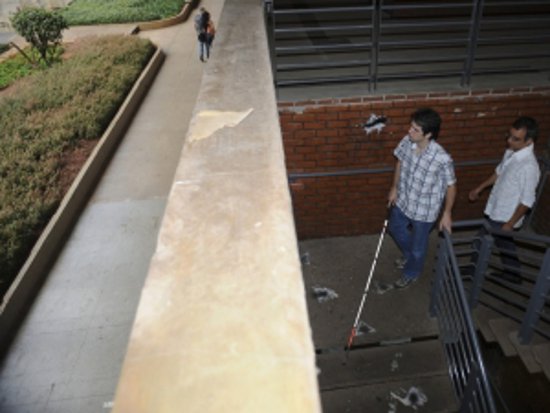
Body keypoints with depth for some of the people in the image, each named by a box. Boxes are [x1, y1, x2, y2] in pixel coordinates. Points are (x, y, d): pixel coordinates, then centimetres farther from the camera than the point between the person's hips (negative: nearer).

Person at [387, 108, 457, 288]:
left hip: (424, 210, -5)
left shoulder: (442, 159, -32)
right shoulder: (407, 142, -17)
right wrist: (394, 188, 10)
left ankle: (411, 273, 48)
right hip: (403, 200, 6)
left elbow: (451, 186, -17)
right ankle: (409, 255, 59)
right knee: (395, 228, 29)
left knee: (417, 246, 18)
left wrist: (447, 213, -10)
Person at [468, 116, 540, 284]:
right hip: (495, 210, 9)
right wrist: (479, 188, 20)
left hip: (506, 217, -9)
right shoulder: (511, 152, -4)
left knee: (506, 249, 12)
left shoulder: (529, 166, -31)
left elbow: (527, 201, -25)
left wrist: (510, 224, -20)